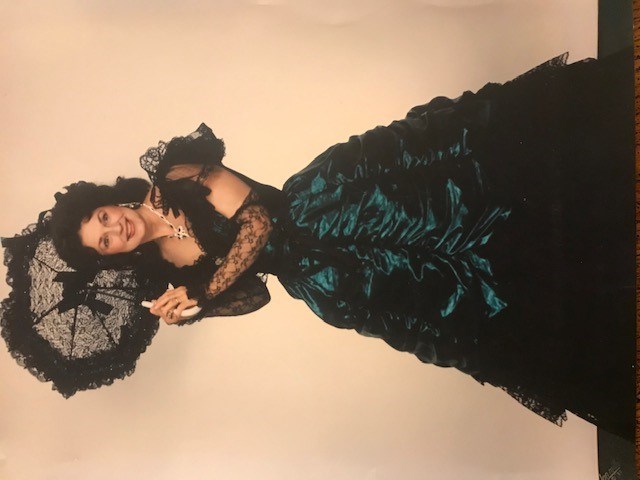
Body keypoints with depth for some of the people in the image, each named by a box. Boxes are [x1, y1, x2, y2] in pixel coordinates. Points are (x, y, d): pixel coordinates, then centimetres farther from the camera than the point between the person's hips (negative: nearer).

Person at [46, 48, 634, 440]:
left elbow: (257, 216, -9)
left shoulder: (177, 177, 0)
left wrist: (199, 291, -11)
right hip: (307, 271, 0)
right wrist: (195, 299, -10)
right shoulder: (165, 265, 6)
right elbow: (252, 295, 7)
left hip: (309, 207, 1)